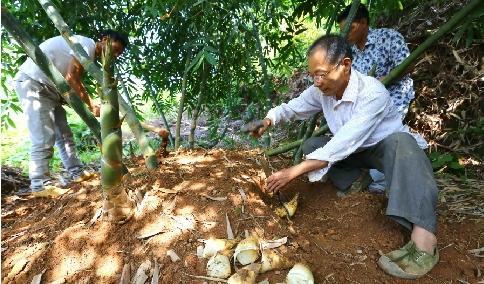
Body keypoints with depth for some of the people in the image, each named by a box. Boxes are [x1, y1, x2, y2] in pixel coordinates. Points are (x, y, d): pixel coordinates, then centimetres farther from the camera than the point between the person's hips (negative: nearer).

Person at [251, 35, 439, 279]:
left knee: (401, 142, -40)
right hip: (355, 153, 6)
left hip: (391, 147, -5)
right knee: (311, 145, -12)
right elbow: (291, 107, 2)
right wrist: (268, 120, -21)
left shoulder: (372, 92, -33)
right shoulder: (321, 91, -13)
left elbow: (344, 143, -40)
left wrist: (294, 171, -42)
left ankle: (423, 241, -49)